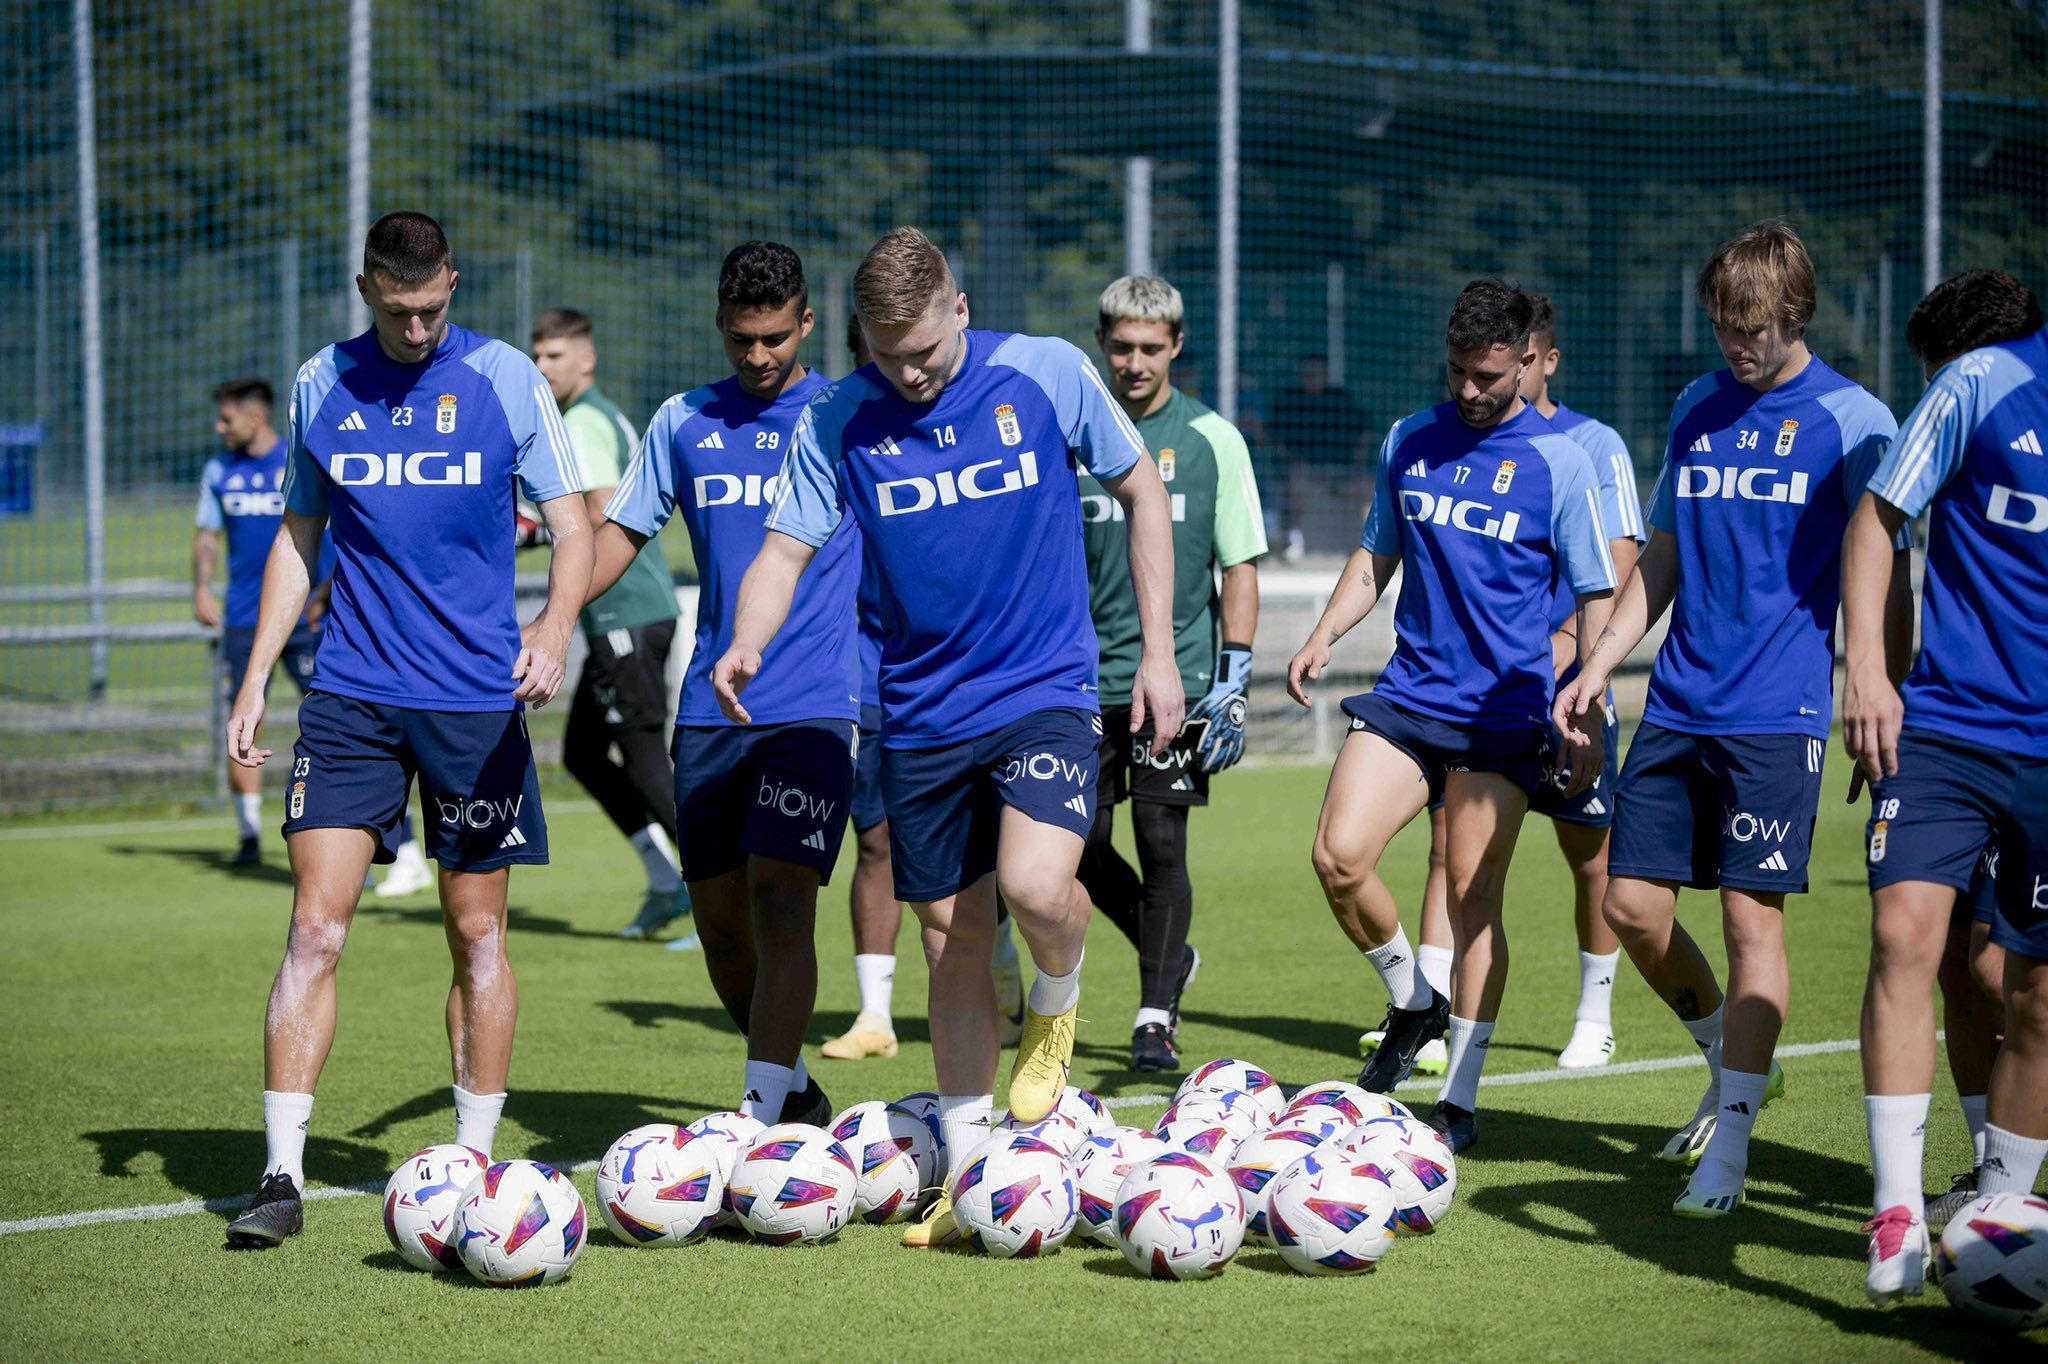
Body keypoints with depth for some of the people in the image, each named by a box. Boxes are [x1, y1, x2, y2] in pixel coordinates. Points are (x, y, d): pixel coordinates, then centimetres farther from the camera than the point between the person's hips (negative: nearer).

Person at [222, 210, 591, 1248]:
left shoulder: (505, 378, -2)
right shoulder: (321, 386, 6)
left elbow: (572, 528, 0)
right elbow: (298, 537, 15)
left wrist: (555, 629, -19)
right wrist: (254, 680, 9)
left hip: (477, 701, -1)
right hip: (351, 696, 1)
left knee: (478, 932, 6)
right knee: (315, 928, -8)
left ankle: (473, 1161, 17)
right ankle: (282, 1176, -6)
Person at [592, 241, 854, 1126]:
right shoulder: (683, 422, 11)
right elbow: (621, 534, 14)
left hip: (814, 709, -4)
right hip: (708, 711, 4)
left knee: (781, 902, -17)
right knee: (720, 922, 7)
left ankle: (759, 1118, -20)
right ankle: (795, 1092, 26)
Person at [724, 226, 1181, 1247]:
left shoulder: (1047, 373, -5)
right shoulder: (836, 422, -2)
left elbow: (1142, 494, 6)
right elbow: (785, 550, -4)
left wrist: (1158, 653, 2)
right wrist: (746, 645, -26)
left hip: (1045, 691, -2)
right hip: (922, 713, 3)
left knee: (1036, 886, -26)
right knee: (952, 935, 8)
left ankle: (1056, 1006, 9)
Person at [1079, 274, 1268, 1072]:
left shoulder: (1212, 439, 1)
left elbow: (1240, 569, 2)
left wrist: (1233, 681, -5)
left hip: (1178, 672, -2)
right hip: (1087, 676, 2)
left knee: (1161, 843, -5)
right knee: (1083, 847, 1)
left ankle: (1156, 1016, 6)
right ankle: (1171, 956, 27)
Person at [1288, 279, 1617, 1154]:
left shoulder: (1559, 462, -4)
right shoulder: (1409, 442, 9)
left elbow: (1597, 598, -1)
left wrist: (1586, 713, -9)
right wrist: (1325, 636, 4)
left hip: (1506, 711, -4)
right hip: (1409, 691, 4)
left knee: (1473, 896, -4)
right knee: (1339, 856, -13)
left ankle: (1460, 1100, 7)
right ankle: (1412, 1002, 14)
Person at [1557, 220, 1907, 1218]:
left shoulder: (1851, 419, -3)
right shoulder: (1697, 410, 13)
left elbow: (1883, 572, -2)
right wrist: (1599, 664, 13)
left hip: (1778, 714, -5)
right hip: (1678, 705, 6)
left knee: (1752, 913, -8)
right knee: (1631, 903, 3)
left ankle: (1728, 1150, -1)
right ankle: (1735, 1065, 26)